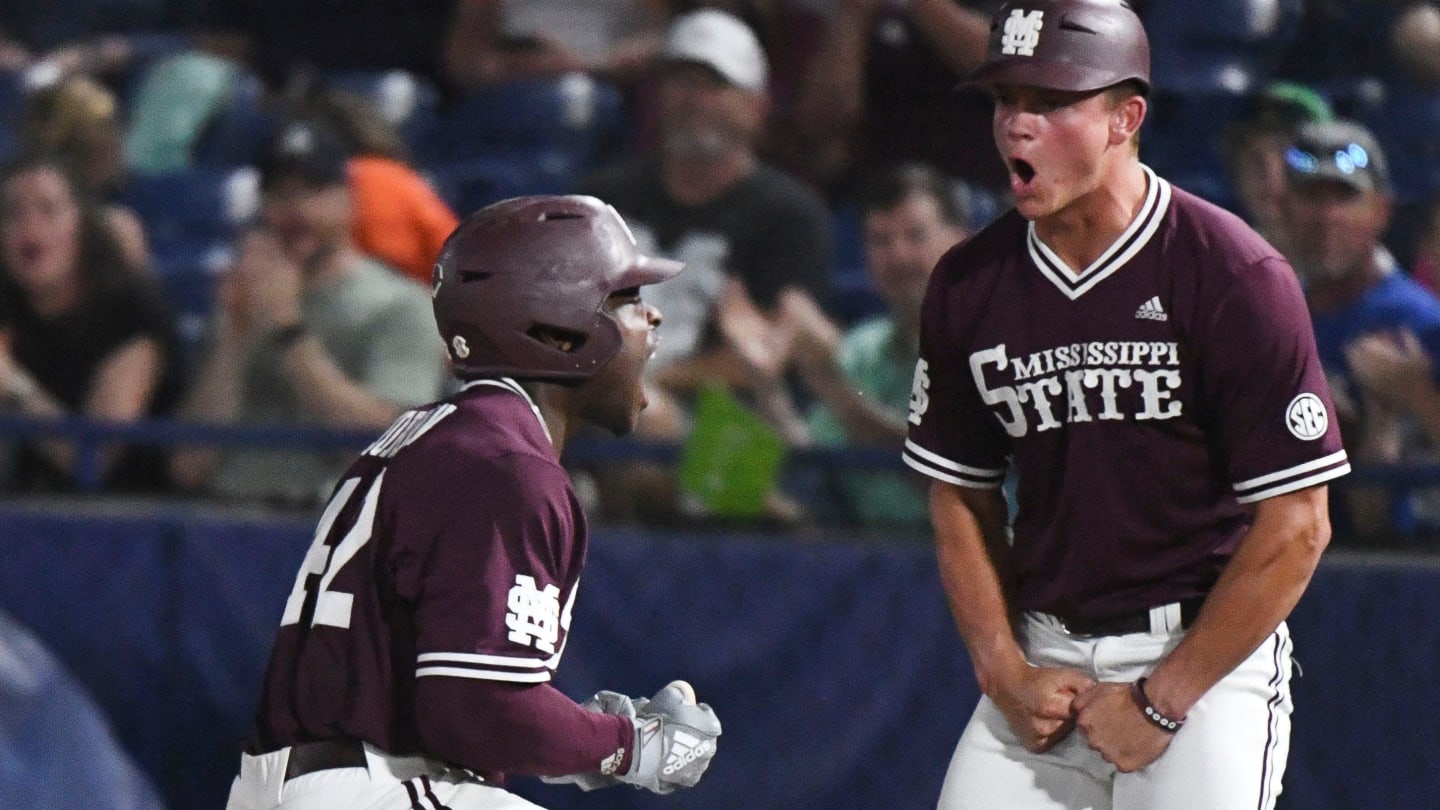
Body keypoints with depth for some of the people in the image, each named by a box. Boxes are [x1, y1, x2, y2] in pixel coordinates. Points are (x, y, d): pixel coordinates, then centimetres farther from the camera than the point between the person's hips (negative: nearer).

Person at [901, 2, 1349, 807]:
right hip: (1042, 659, 5)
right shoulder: (970, 284, 5)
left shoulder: (1235, 277, -11)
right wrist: (1005, 673, 2)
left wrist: (1161, 701, -11)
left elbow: (1295, 528, -11)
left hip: (1207, 656, -5)